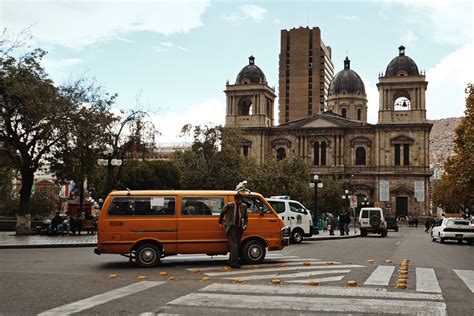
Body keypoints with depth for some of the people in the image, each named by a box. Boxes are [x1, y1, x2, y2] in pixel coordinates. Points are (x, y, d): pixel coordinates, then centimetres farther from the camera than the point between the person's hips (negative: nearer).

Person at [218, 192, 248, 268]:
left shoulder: (244, 206, 0)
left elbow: (245, 217, 13)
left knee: (237, 246, 9)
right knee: (233, 245, -13)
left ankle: (231, 261, 22)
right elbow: (222, 214, 7)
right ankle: (234, 263, -14)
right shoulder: (229, 205, -11)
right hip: (230, 228, -5)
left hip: (239, 228, 5)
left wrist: (245, 225, -2)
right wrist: (221, 222, 16)